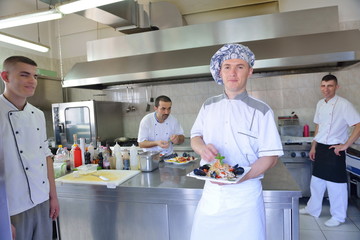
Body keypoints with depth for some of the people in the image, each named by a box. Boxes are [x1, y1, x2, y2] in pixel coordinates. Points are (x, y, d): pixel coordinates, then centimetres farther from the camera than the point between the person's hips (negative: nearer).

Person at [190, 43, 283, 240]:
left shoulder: (261, 111, -7)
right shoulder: (208, 106, 4)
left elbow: (270, 156, -7)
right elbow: (195, 137, 9)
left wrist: (242, 176, -24)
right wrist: (202, 147, -15)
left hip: (245, 194, -3)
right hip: (210, 192, 3)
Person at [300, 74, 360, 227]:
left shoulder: (343, 104, -13)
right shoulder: (320, 104, 8)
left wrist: (345, 145, -18)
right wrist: (313, 147, 15)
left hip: (334, 150, -7)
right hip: (320, 149, 7)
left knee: (336, 184, 5)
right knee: (317, 180, 17)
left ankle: (338, 217, 24)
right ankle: (312, 209, 35)